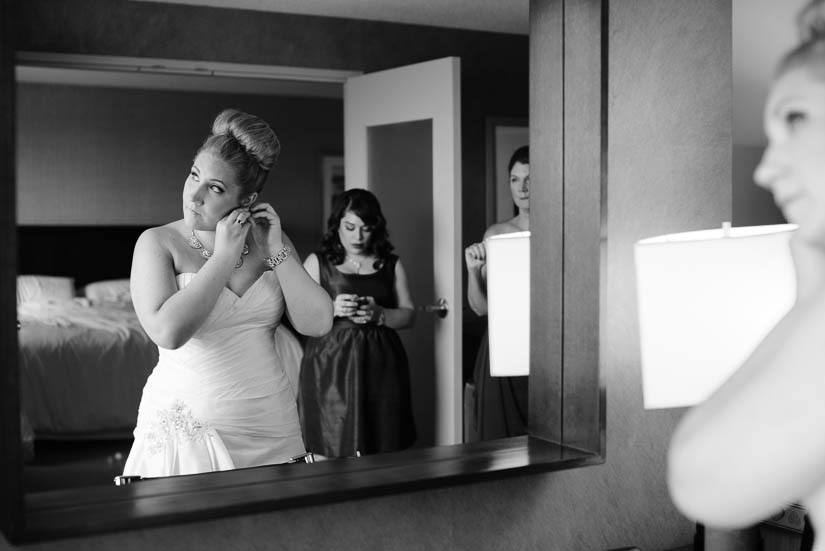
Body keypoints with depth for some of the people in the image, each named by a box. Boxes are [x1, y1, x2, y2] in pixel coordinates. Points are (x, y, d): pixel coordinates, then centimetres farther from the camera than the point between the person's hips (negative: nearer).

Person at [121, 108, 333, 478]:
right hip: (187, 427, -3)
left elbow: (318, 323, -4)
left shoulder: (268, 237, 4)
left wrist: (277, 250, -9)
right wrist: (224, 256, -16)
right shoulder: (158, 243, -6)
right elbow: (168, 331, -23)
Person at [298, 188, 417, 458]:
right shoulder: (318, 262, 7)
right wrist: (332, 309, -17)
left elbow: (409, 315, 11)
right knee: (334, 453, -7)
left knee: (383, 452, -2)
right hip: (330, 366, -2)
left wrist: (379, 314, -8)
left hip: (380, 366, 2)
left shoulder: (391, 264, 14)